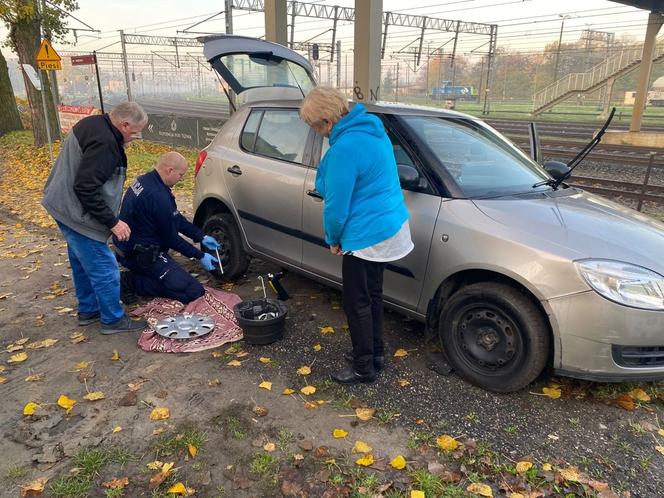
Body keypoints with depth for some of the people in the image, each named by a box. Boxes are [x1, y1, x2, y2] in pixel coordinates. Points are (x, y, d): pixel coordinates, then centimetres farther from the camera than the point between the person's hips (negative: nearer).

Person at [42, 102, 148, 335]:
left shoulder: (93, 124, 6)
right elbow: (86, 189, -29)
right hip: (77, 214, -11)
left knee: (83, 263, 22)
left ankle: (88, 310, 37)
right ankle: (113, 320, 12)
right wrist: (112, 222, -23)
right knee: (105, 269, -1)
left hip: (64, 207, 11)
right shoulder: (104, 143, -26)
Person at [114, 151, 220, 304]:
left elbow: (176, 218, 12)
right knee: (194, 291, -12)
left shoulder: (145, 180, 4)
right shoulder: (158, 197, -27)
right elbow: (171, 239, -16)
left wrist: (201, 237, 12)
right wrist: (200, 257, -5)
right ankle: (134, 283, -8)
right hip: (142, 256, -10)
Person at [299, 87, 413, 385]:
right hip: (390, 226, 10)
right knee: (372, 294, 22)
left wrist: (333, 238, -3)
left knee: (357, 303, 6)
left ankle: (364, 368, 21)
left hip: (366, 236, -10)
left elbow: (337, 203, -20)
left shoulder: (345, 147, -24)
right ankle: (375, 352, 37)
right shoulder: (371, 129, 7)